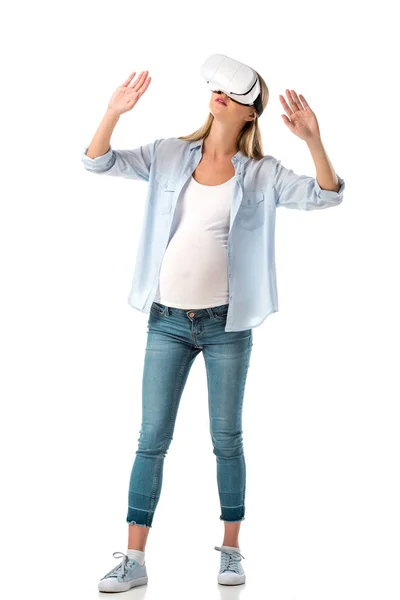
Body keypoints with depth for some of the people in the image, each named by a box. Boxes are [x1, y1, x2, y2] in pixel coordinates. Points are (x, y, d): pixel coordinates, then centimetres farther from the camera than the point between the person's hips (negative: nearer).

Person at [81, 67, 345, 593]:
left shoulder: (261, 174, 0)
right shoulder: (170, 156, 5)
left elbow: (326, 196, -8)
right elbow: (98, 163, 0)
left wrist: (313, 140, -24)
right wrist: (115, 111, -16)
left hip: (227, 323, -1)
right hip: (167, 319, 1)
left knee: (227, 439, 8)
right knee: (152, 439, 4)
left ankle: (231, 549, 23)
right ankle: (134, 559, 11)